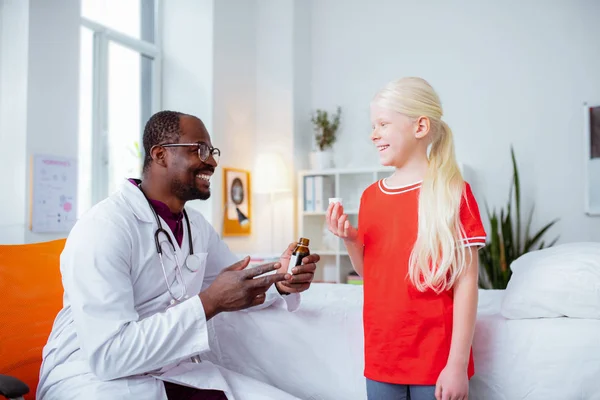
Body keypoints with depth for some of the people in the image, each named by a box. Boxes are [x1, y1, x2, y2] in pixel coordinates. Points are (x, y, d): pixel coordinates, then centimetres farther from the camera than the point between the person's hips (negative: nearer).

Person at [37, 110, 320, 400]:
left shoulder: (197, 225, 6)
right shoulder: (102, 228, -19)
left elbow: (236, 290, 16)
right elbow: (107, 355, -25)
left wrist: (279, 283, -5)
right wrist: (209, 303, -28)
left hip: (172, 371, 6)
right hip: (92, 375, -6)